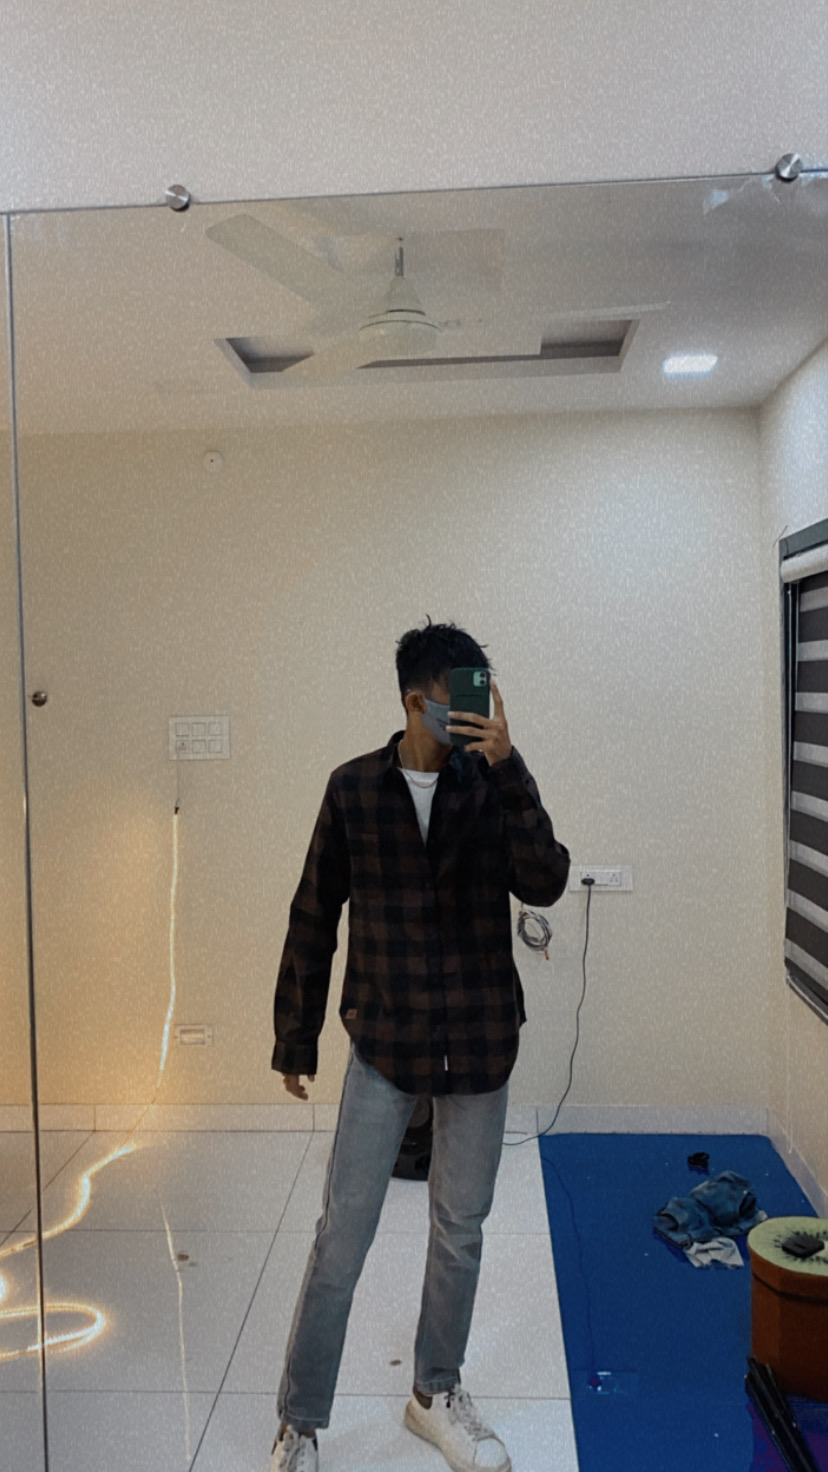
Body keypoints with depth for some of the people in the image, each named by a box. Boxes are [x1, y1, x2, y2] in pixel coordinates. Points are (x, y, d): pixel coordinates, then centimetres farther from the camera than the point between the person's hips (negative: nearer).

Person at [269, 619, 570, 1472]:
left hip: (480, 1043, 2)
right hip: (384, 1044, -1)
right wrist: (295, 1037, 5)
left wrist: (507, 768, -27)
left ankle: (436, 1396, 38)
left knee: (460, 1229, 16)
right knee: (340, 1238, 3)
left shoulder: (494, 785, -4)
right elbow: (314, 917, 1)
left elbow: (544, 883, -19)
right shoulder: (354, 789, -5)